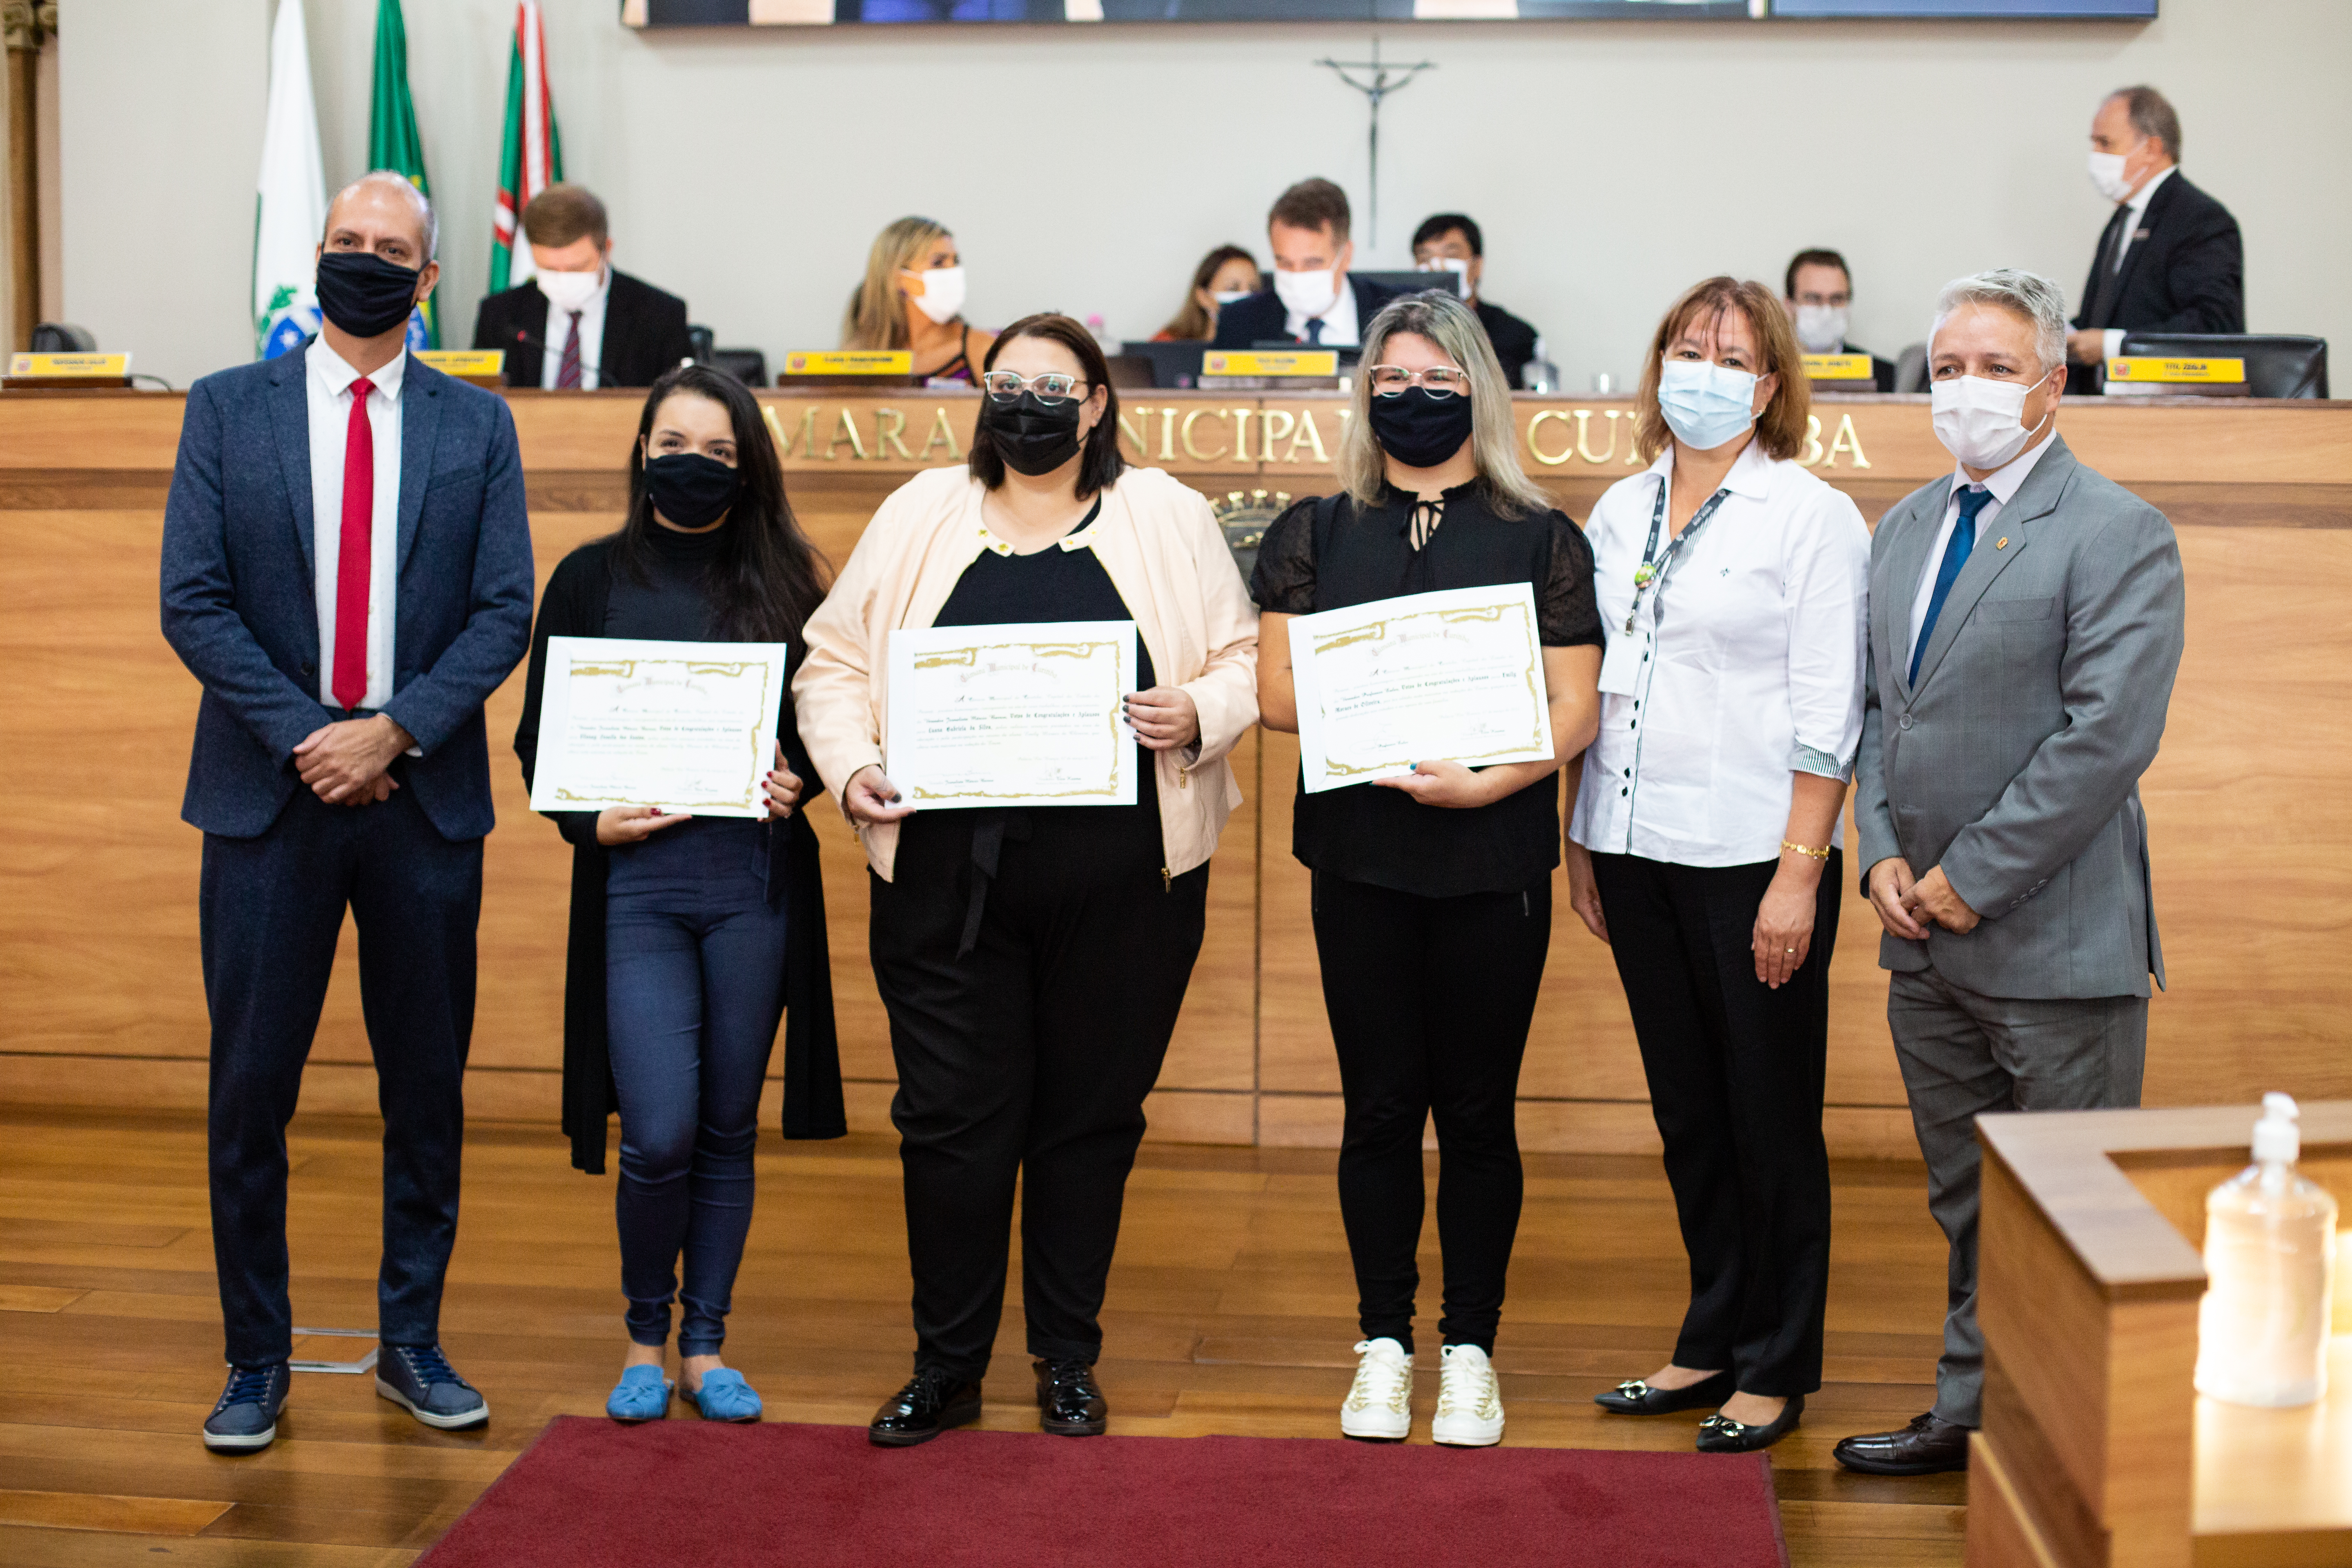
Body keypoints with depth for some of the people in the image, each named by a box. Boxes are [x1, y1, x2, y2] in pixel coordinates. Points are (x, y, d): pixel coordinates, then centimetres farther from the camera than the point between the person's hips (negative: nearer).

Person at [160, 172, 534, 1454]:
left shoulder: (476, 426, 7)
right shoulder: (228, 409, 5)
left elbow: (504, 612, 0)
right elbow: (193, 602, -1)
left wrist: (392, 730, -12)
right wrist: (303, 735, -11)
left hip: (424, 797, 1)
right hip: (266, 796, -1)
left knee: (427, 1091, 7)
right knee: (250, 1093, 2)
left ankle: (412, 1344, 20)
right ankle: (256, 1360, 14)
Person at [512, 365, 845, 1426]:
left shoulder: (782, 583, 8)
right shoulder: (592, 579, 6)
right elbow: (539, 739, 7)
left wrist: (798, 782, -8)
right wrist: (588, 821, -9)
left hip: (757, 881, 1)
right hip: (638, 880, -1)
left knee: (727, 1130, 7)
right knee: (658, 1135, -8)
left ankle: (705, 1346, 21)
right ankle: (644, 1337, 16)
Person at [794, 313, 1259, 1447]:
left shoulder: (1167, 517, 8)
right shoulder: (920, 515, 10)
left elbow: (1242, 659, 9)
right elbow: (835, 661, 11)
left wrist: (1199, 713, -11)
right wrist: (850, 765, -5)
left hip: (1120, 876, 0)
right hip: (951, 874, 1)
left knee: (1091, 1116, 8)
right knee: (952, 1118, 1)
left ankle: (1067, 1360, 23)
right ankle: (947, 1366, 17)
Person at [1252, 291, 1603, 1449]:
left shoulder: (1542, 538, 5)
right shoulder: (1316, 533, 9)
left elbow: (1573, 708, -2)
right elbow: (1276, 689, 2)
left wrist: (1487, 779, -18)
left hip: (1494, 862, -1)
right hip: (1359, 857, 1)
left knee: (1478, 1111, 5)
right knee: (1380, 1106, 5)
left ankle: (1471, 1352, 16)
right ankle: (1383, 1344, 17)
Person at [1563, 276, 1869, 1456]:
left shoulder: (1811, 516, -4)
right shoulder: (1620, 514, 12)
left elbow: (1827, 717, -9)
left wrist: (1800, 872, -15)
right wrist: (1580, 848, 12)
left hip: (1753, 855, -5)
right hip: (1636, 848, 5)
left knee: (1770, 1119, 3)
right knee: (1686, 1114, 13)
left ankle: (1776, 1371, 15)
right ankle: (1711, 1344, 25)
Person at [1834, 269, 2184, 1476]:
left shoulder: (2116, 534, -10)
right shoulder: (1905, 528, 13)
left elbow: (2110, 733, -18)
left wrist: (1971, 879, -16)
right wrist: (1882, 853, 1)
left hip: (2052, 939, -7)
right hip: (1924, 935, 7)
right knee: (1968, 1202, 17)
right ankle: (1975, 1412, 29)